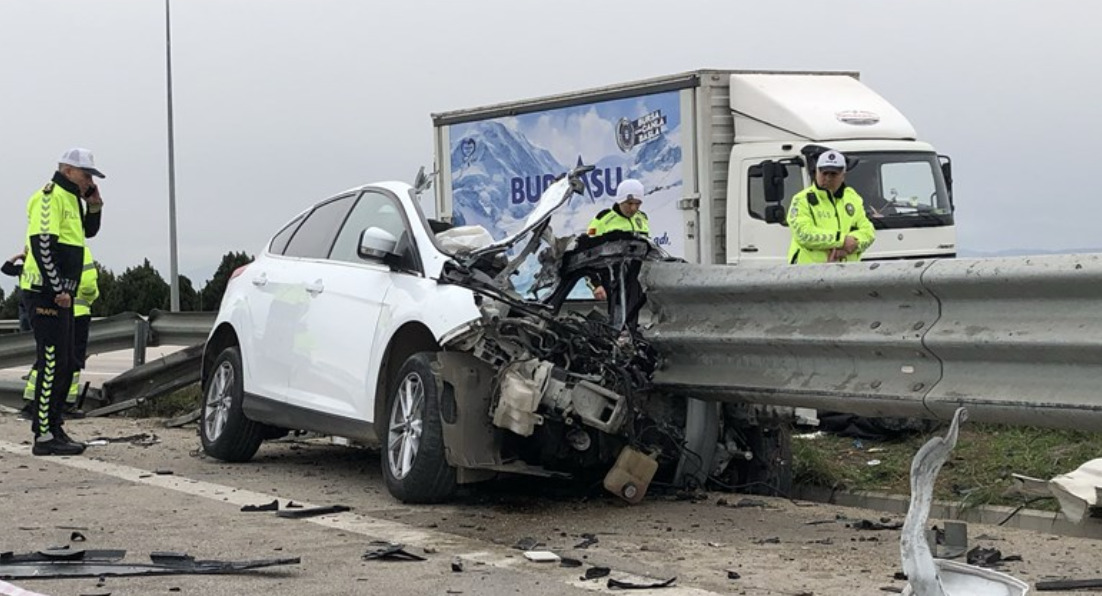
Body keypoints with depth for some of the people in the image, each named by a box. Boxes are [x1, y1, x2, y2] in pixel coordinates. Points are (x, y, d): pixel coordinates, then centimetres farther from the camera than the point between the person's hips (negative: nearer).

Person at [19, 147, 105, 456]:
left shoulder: (70, 198, 18)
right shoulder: (49, 197, -12)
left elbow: (89, 232, 31)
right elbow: (41, 245, -21)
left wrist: (94, 206, 12)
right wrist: (58, 290, -22)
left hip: (61, 294, 10)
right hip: (46, 293, -10)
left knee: (65, 364, 13)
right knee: (53, 363, -11)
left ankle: (54, 428, 20)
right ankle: (44, 437, -9)